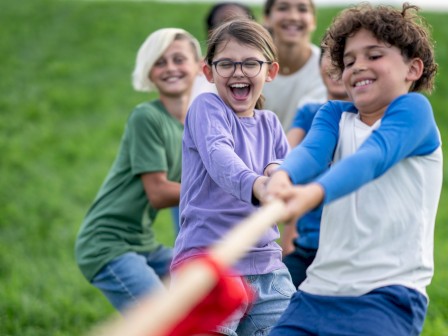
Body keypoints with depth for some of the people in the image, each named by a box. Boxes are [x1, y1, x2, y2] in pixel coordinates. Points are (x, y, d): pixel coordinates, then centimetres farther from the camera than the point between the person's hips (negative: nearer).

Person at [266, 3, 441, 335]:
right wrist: (282, 177, -33)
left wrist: (314, 194, -41)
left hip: (387, 296, -5)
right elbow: (312, 150, -9)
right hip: (318, 289, 5)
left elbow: (372, 157, -22)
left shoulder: (413, 109, -3)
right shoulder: (335, 114, 13)